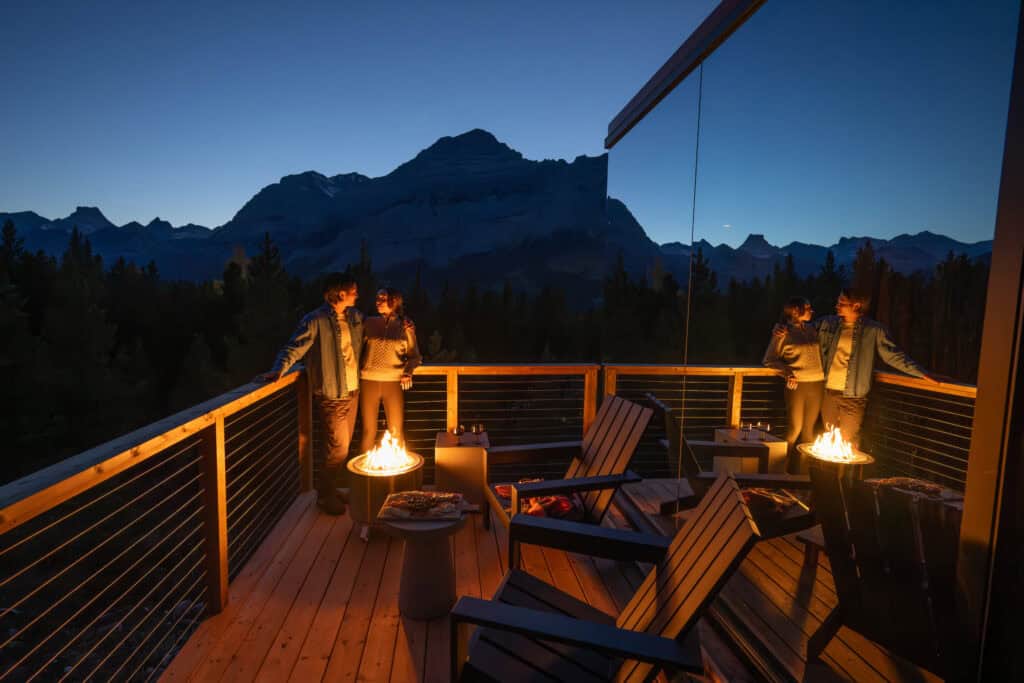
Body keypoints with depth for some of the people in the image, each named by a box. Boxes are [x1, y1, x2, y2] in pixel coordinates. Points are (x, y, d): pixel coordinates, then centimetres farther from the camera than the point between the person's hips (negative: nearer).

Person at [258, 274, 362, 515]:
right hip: (331, 395, -7)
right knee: (338, 447, -1)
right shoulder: (315, 321, -15)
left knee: (343, 445, 16)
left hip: (353, 390, 7)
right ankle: (325, 495, 20)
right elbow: (294, 348, -17)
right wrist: (278, 369, -33)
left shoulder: (355, 316, 7)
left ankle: (329, 488, 33)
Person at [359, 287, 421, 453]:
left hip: (394, 383, -1)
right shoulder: (369, 323, 7)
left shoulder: (406, 326, 4)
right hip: (368, 382, 1)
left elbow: (414, 356, 6)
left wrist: (408, 371, -13)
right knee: (368, 431, 7)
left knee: (397, 432, 3)